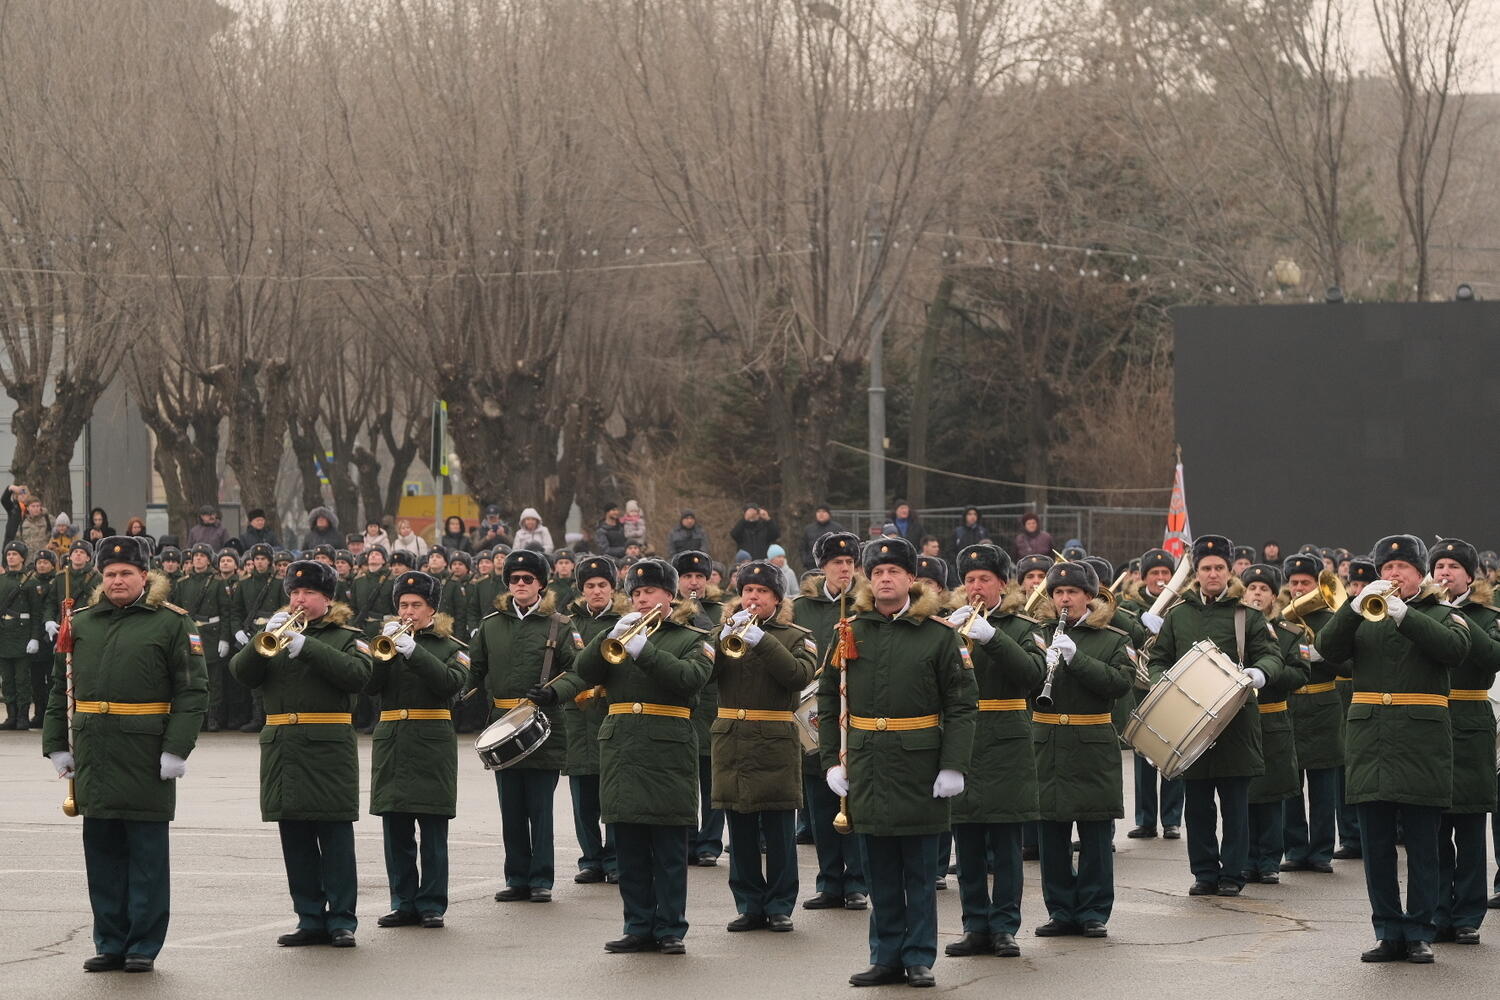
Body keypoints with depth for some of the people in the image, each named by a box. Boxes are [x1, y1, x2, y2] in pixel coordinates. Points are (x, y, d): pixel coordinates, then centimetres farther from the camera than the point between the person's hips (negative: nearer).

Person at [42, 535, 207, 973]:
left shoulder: (171, 624, 0)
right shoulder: (80, 623, 12)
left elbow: (193, 690, -5)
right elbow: (61, 687, 15)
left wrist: (177, 748, -13)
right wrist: (57, 743, 7)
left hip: (146, 761, -4)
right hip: (93, 758, 4)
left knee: (147, 855, 1)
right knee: (101, 852, 9)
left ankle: (144, 946, 8)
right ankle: (110, 944, 17)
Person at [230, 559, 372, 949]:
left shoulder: (346, 638, 6)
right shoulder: (276, 633, 16)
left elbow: (357, 675, -15)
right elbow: (242, 673, 2)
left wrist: (306, 645, -19)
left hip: (329, 750, -4)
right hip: (282, 750, 4)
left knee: (335, 838, -4)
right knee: (295, 840, 6)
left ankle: (342, 921, 0)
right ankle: (310, 920, 11)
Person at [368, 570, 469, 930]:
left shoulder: (450, 647, 6)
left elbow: (451, 682, -14)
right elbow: (371, 685, -1)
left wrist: (413, 651, -21)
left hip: (432, 742, -3)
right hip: (391, 740, 3)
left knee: (433, 830, -3)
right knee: (396, 831, 3)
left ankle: (431, 904, 3)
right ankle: (404, 903, 10)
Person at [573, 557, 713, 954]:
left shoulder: (692, 639, 6)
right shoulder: (619, 634, 18)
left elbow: (689, 678, -14)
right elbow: (586, 670, 2)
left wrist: (643, 650, -20)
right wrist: (615, 634, -11)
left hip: (668, 750, -4)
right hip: (620, 747, 4)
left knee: (669, 851, -2)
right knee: (630, 850, 6)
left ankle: (670, 929, 3)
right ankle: (639, 927, 12)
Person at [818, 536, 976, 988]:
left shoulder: (937, 634, -2)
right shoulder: (850, 631, 6)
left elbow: (962, 704, -3)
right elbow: (828, 698, 11)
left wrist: (953, 765, -11)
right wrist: (831, 759, 3)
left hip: (919, 765, -3)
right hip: (867, 766, 3)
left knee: (920, 873, 4)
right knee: (881, 872, 9)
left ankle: (919, 958, 11)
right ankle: (886, 957, 16)